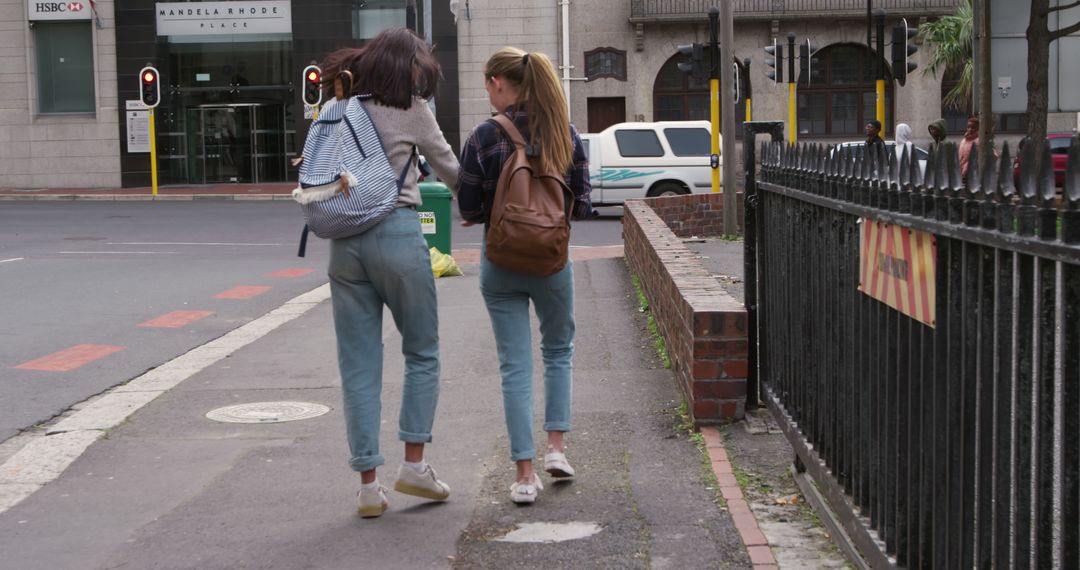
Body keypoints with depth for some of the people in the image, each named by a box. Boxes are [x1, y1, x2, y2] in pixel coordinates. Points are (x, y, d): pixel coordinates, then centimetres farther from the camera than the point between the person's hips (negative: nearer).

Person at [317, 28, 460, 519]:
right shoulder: (411, 111, 0)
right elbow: (450, 170, 11)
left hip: (344, 239, 4)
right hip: (397, 234, -4)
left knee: (358, 366, 6)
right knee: (422, 353, 13)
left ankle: (368, 485, 8)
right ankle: (414, 465, 9)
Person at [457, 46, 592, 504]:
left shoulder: (483, 137, -10)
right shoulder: (566, 134, -2)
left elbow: (467, 209, -7)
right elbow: (582, 204, 1)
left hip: (500, 264, -2)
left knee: (515, 365, 5)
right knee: (558, 351, 23)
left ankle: (524, 474, 4)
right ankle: (556, 447, 17)